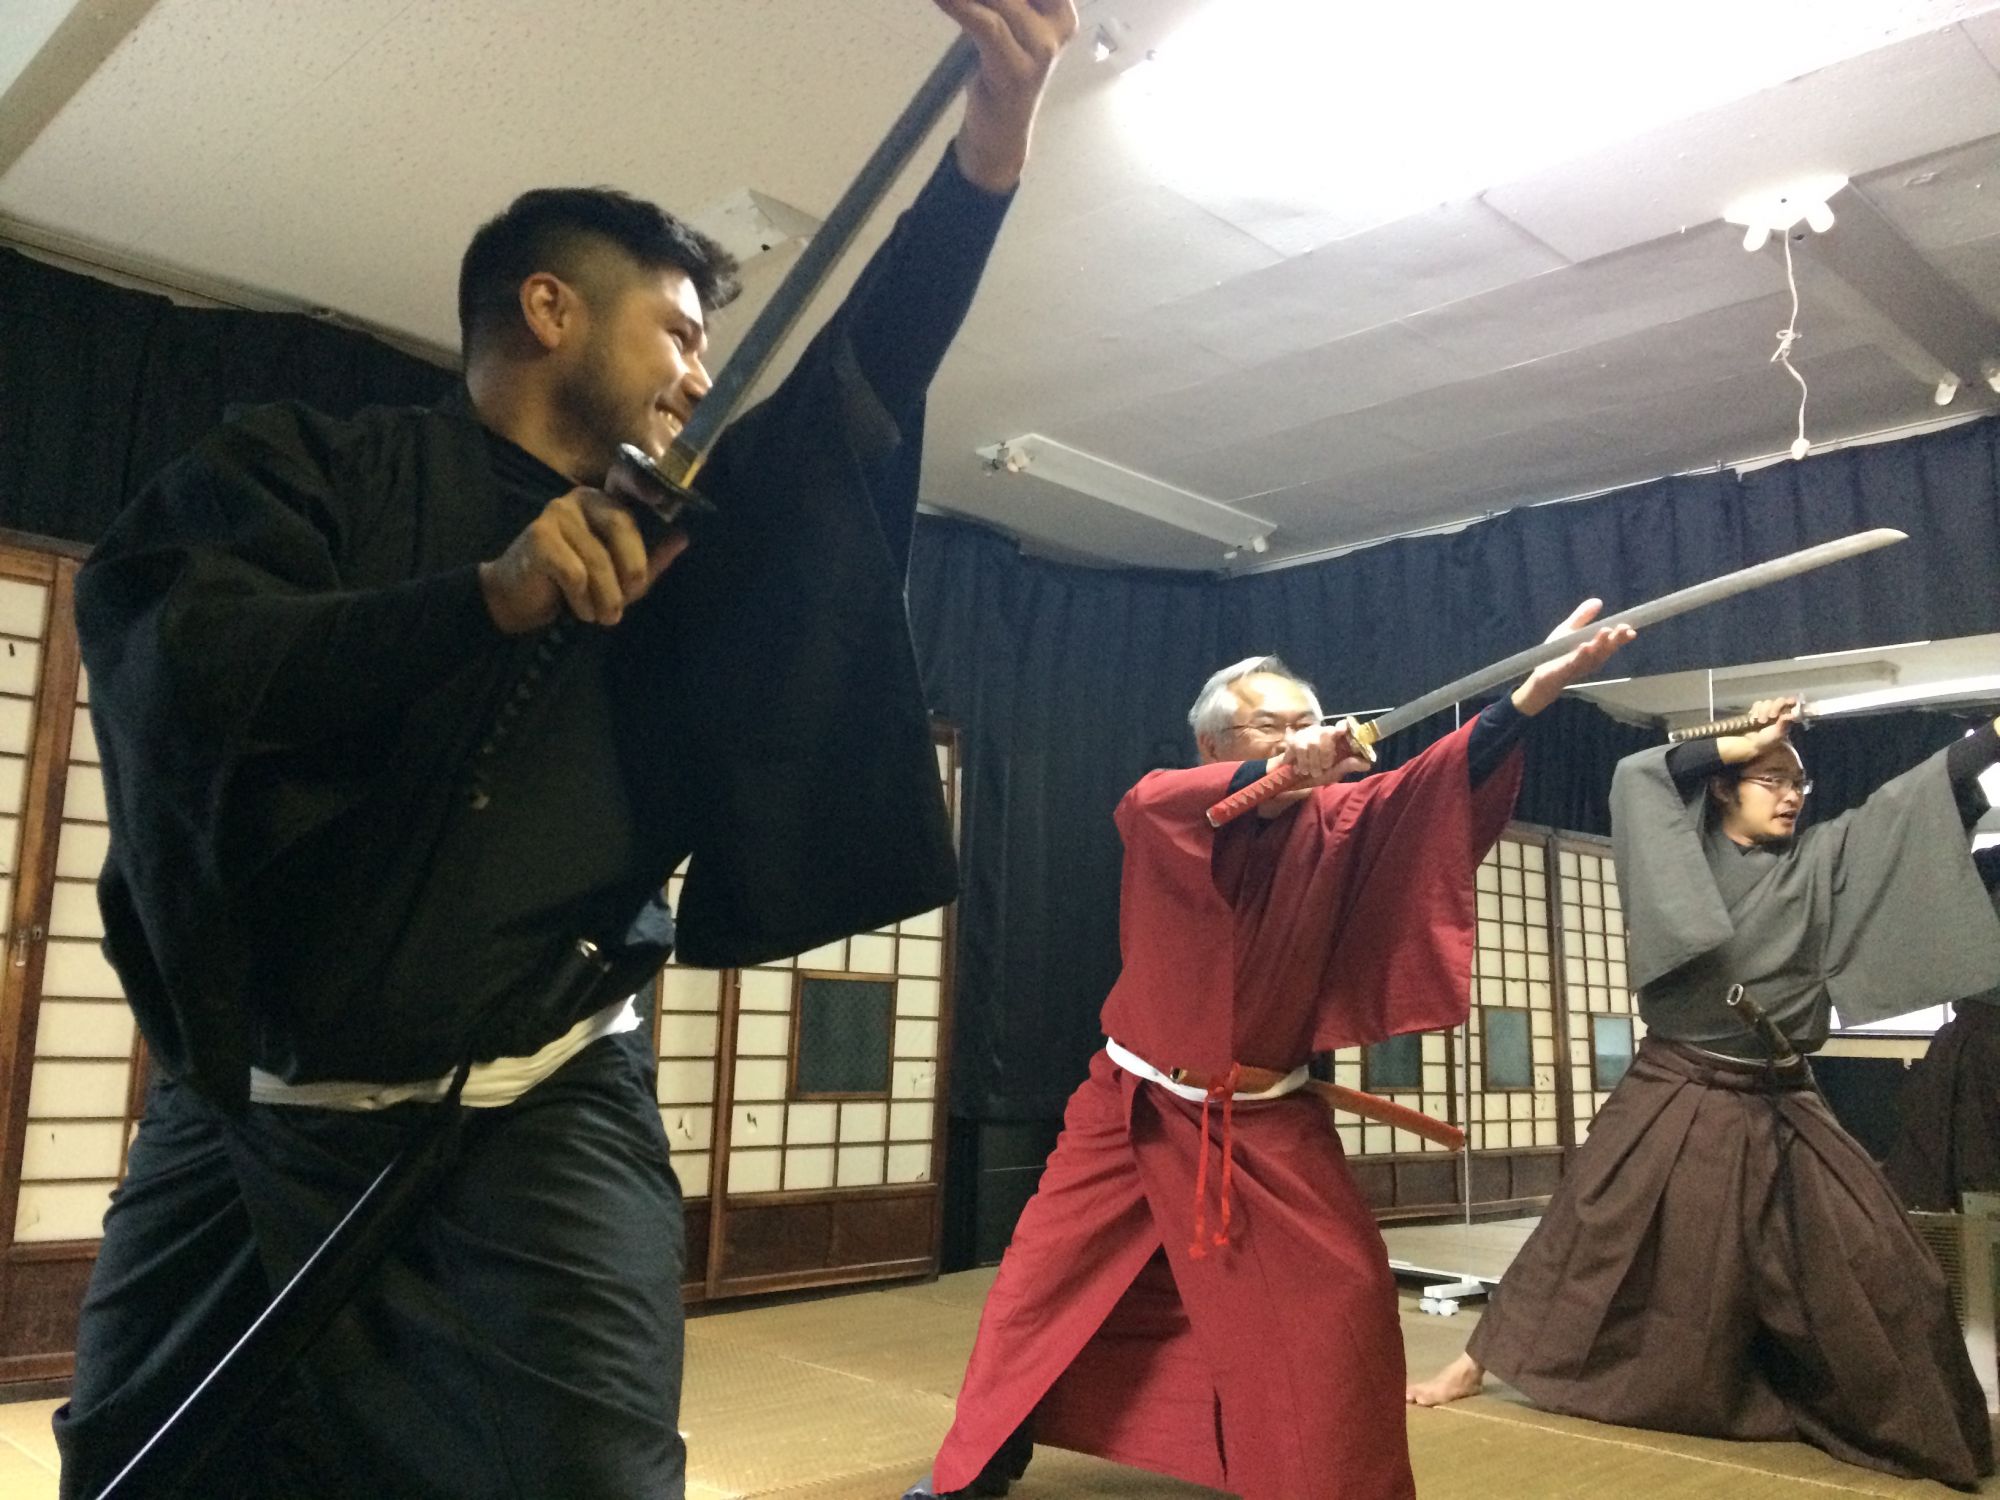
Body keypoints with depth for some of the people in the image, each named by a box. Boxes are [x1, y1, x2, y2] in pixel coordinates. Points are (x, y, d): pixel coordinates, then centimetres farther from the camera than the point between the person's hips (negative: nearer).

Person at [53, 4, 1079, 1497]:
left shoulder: (666, 543, 9)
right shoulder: (299, 465, 1)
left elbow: (861, 381, 1)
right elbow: (167, 668, -17)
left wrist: (988, 146, -10)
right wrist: (492, 592, -29)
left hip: (545, 1120, 1)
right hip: (247, 1121, 0)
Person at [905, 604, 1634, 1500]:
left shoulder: (1337, 822, -8)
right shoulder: (1172, 812, -10)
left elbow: (1445, 779, -24)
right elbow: (1146, 803, -34)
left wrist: (1537, 688, -42)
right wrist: (1279, 774, -50)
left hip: (1265, 1119, 1)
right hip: (1138, 1106, 0)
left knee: (1342, 1294, -4)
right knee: (1047, 1276, 8)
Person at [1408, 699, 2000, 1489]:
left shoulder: (1823, 857, 5)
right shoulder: (1684, 853, 0)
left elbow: (1922, 794, -2)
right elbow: (1636, 777, -12)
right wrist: (1745, 741, -8)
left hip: (1780, 1111, 3)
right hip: (1673, 1101, -2)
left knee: (1869, 1267, 4)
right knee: (1588, 1244, 3)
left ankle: (1921, 1422, 24)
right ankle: (1475, 1364, 15)